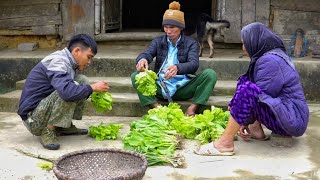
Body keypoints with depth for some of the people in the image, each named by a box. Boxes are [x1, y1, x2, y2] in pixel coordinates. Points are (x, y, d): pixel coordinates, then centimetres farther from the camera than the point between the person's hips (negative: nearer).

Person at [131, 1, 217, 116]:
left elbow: (194, 64, -15)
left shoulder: (191, 43, 4)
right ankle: (157, 108, -31)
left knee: (210, 74, -22)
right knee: (135, 76, -20)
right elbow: (146, 54, -7)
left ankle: (193, 108, -25)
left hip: (183, 88, -1)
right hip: (161, 88, 2)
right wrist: (142, 59, -34)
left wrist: (177, 68, -37)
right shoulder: (158, 41, 11)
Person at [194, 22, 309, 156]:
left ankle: (225, 144, -24)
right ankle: (256, 130, 4)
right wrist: (246, 122, 12)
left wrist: (246, 120, -4)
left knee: (246, 89, -28)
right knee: (244, 80, 13)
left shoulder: (270, 61, -17)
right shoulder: (269, 56, 14)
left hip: (293, 120, -10)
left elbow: (259, 97, -18)